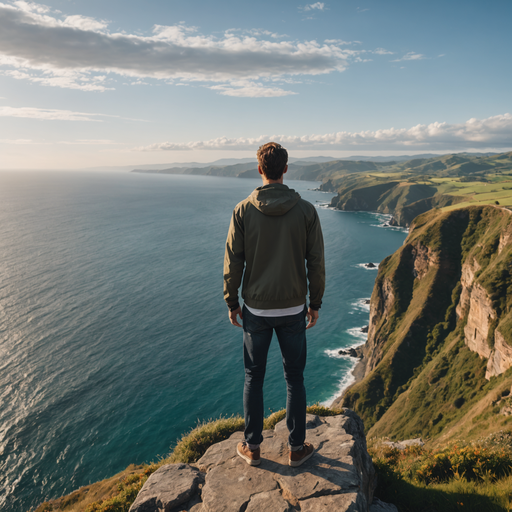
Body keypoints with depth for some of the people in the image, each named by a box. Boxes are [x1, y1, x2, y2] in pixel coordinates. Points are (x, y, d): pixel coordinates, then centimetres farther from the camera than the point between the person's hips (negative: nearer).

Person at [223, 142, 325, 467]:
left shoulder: (243, 211, -9)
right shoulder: (306, 210, -8)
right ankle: (297, 448, 27)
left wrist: (231, 303, 7)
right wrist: (315, 304, 8)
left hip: (256, 310, 0)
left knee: (254, 378, 16)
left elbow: (233, 263, -6)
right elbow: (316, 263, -4)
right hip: (293, 310, 1)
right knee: (295, 379, 15)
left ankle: (252, 447, 28)